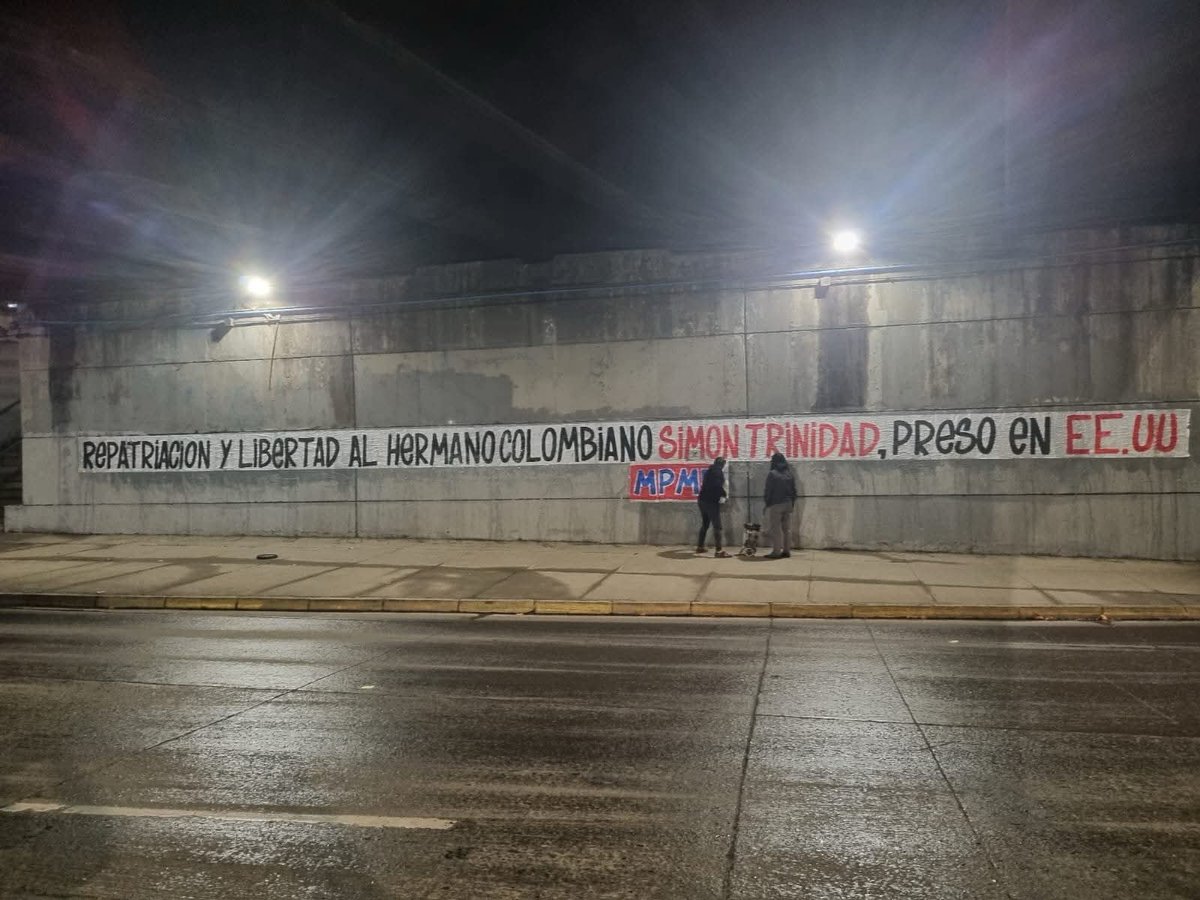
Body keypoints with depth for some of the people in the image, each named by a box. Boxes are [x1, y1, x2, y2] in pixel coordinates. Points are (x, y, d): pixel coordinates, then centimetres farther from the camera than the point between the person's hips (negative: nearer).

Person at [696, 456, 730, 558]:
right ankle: (719, 550, -16)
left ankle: (699, 547, 25)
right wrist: (723, 494, -5)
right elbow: (718, 485, -21)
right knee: (717, 526, -10)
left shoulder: (709, 470, 18)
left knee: (704, 524, 20)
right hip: (711, 501, -9)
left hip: (703, 500, 9)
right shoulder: (718, 471, -8)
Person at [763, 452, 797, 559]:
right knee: (787, 529, 10)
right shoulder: (790, 474, 7)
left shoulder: (772, 474, -12)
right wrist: (792, 503, 18)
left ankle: (776, 552, -5)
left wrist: (766, 503, 0)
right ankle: (786, 550, 12)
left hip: (775, 504, -6)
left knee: (775, 529, -4)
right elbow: (794, 491, 11)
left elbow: (768, 490, -11)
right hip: (788, 504, 6)